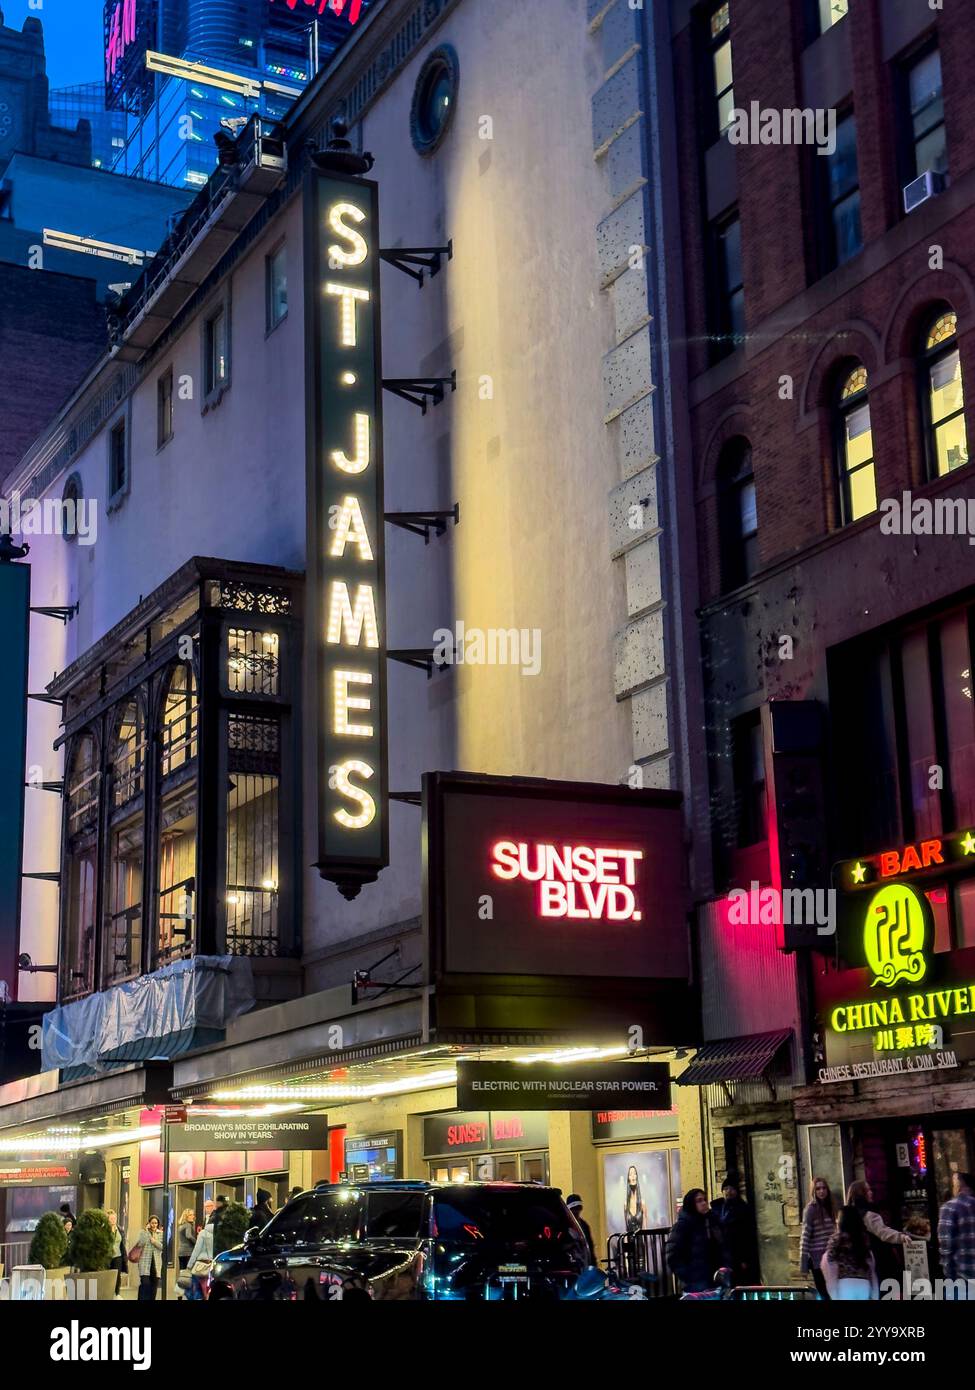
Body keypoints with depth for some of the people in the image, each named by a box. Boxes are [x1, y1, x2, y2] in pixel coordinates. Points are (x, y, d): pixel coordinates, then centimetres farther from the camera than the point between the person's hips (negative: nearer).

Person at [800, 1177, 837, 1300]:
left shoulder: (829, 1207, 11)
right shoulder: (811, 1209, -8)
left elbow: (833, 1233, 15)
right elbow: (805, 1236, -12)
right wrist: (803, 1263, -16)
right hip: (817, 1258, -6)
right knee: (826, 1294, -3)